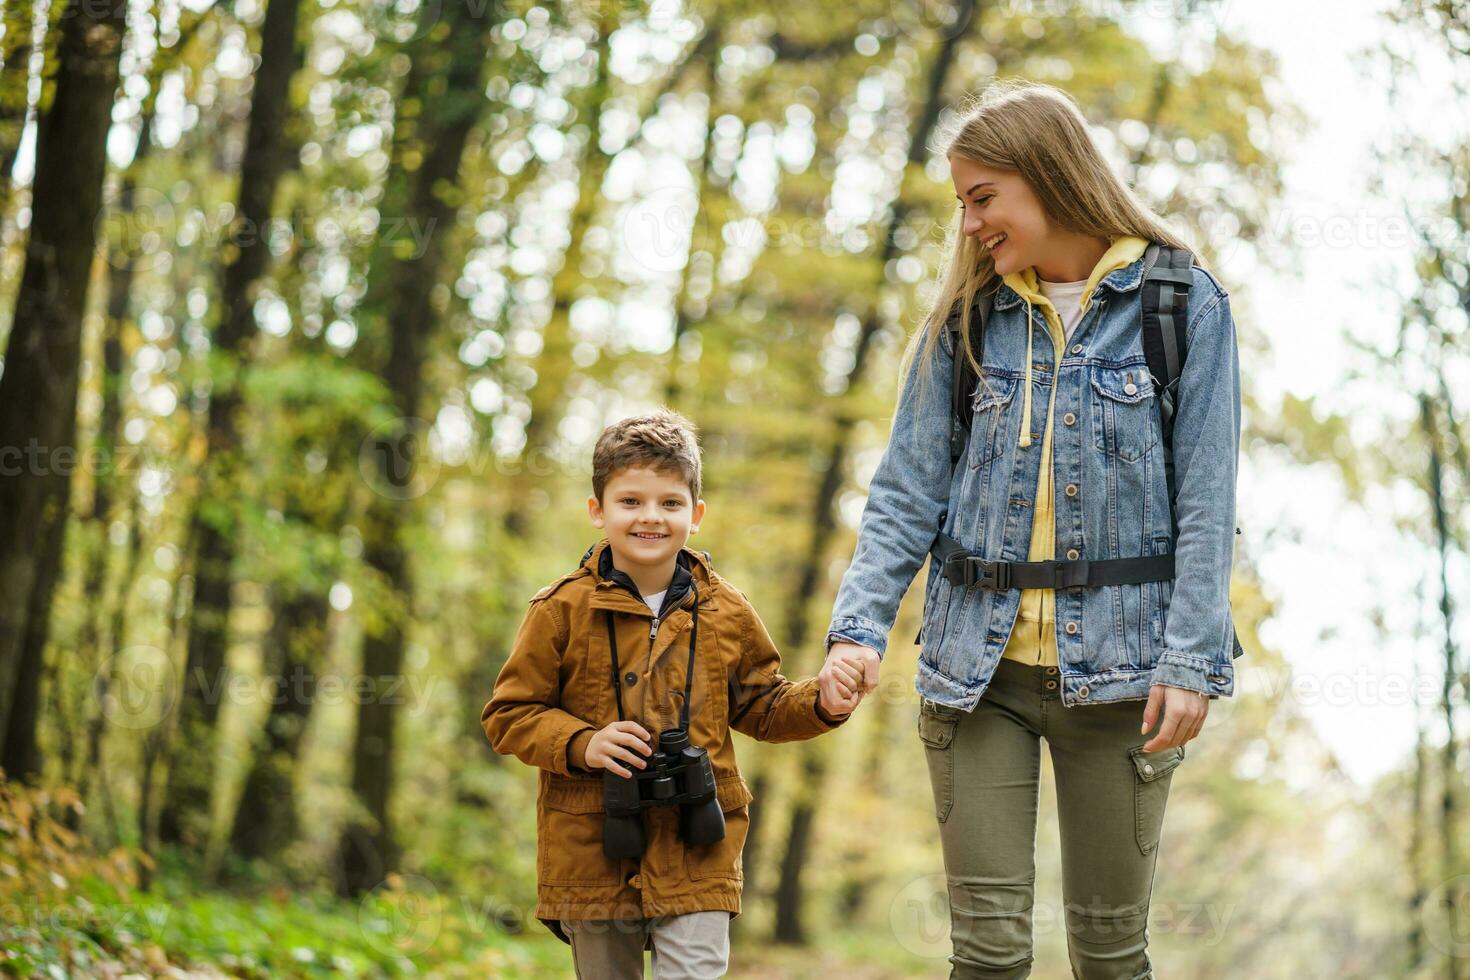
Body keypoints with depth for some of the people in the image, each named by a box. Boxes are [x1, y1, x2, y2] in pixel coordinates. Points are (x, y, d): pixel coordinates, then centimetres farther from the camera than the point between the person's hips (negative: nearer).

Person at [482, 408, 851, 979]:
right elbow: (509, 715, 0)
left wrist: (820, 705, -3)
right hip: (593, 854, 0)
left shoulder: (725, 613, 4)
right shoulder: (563, 610, -3)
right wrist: (581, 744, -16)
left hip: (696, 855, 0)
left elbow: (761, 706, 16)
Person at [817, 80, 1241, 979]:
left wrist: (1194, 661, -12)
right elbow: (906, 494, 6)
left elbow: (1206, 501, -4)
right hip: (977, 667, 2)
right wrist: (859, 627, -9)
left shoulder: (1185, 304, 0)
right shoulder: (966, 320, 9)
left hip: (1117, 668, -2)